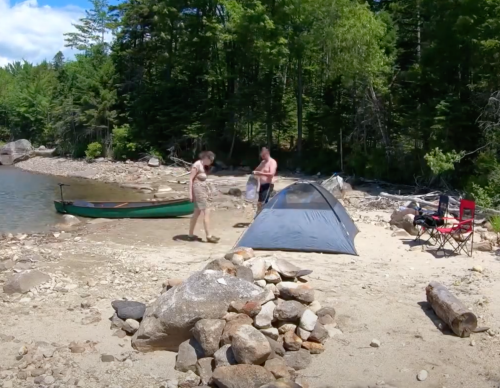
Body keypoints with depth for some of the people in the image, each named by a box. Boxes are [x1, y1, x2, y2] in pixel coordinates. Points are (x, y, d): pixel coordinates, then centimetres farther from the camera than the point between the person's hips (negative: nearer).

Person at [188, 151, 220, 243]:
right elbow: (191, 179, -15)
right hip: (198, 189, -10)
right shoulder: (197, 165, -13)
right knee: (206, 212, -10)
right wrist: (190, 193, -18)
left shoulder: (204, 166, 14)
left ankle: (190, 235, 18)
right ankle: (209, 236, -8)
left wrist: (207, 191, 19)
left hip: (202, 189, 10)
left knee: (197, 213, 12)